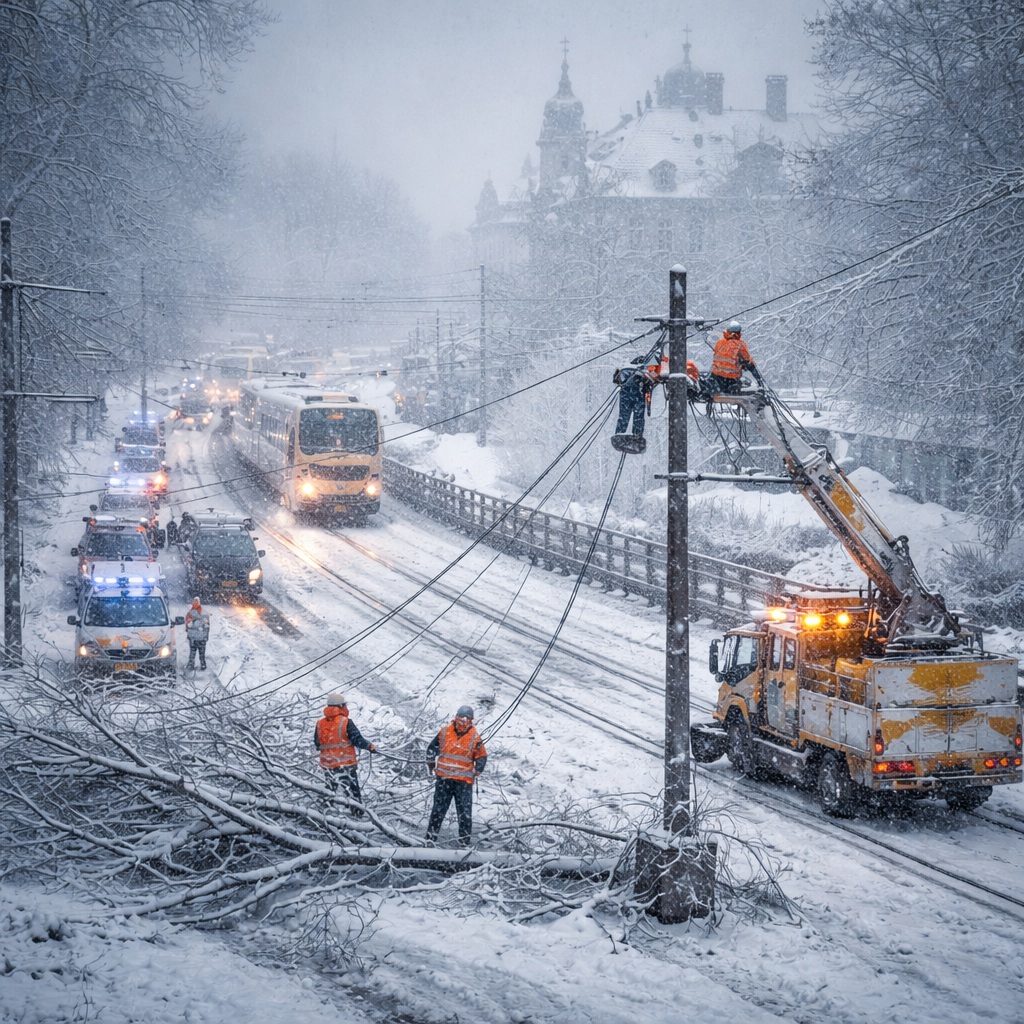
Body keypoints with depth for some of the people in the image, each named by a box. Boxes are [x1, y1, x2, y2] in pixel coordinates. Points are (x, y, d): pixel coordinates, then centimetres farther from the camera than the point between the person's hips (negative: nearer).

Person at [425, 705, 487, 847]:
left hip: (464, 781, -1)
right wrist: (431, 762, 11)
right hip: (444, 777, 1)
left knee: (465, 812, 0)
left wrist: (476, 772, 1)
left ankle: (465, 840, 8)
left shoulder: (475, 737, -2)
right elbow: (433, 747, 16)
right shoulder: (445, 732, 1)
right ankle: (430, 837, 12)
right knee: (438, 809, 6)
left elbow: (481, 757, 8)